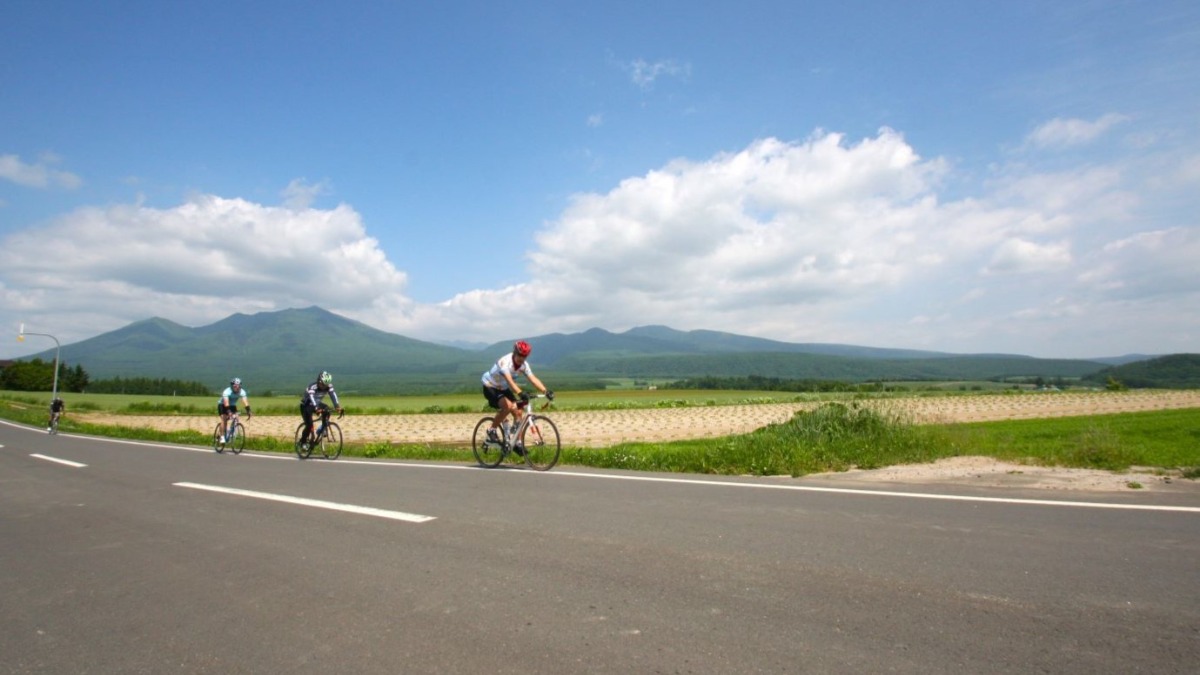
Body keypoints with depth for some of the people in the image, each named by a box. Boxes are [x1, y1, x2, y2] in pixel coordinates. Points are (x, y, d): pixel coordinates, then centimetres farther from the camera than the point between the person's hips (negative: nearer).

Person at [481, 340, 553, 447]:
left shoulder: (524, 365, -10)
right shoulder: (505, 362, -31)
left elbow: (533, 379, -19)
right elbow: (509, 380, -45)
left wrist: (546, 391, -33)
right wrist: (520, 393, -60)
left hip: (504, 388, 7)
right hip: (490, 387, -7)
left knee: (518, 412, -4)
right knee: (508, 406, -30)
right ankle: (492, 430, -11)